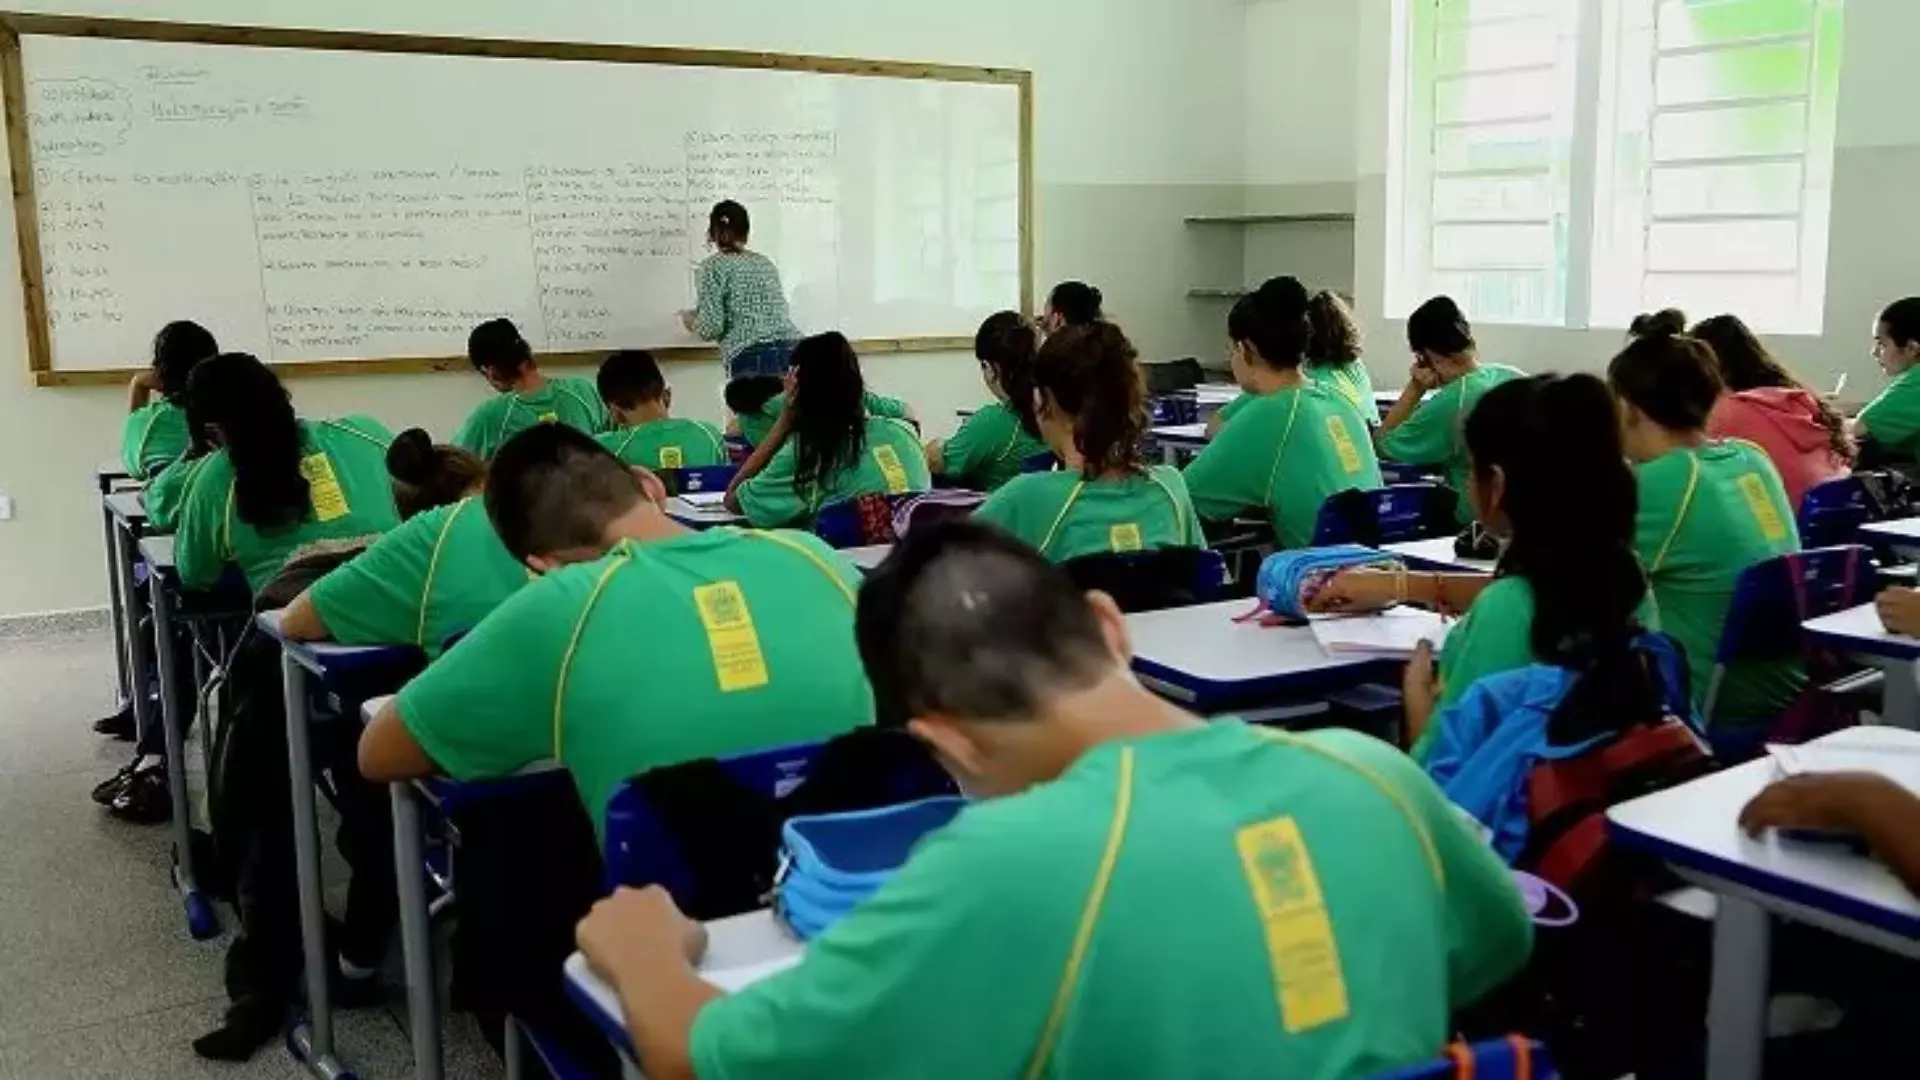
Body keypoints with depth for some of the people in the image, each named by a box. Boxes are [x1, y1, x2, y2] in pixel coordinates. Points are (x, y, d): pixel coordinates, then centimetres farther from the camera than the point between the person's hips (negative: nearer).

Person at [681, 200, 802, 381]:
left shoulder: (713, 266, 6)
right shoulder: (766, 264, 22)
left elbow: (711, 328, -4)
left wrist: (691, 321, 20)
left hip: (753, 360, -5)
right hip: (793, 352, 5)